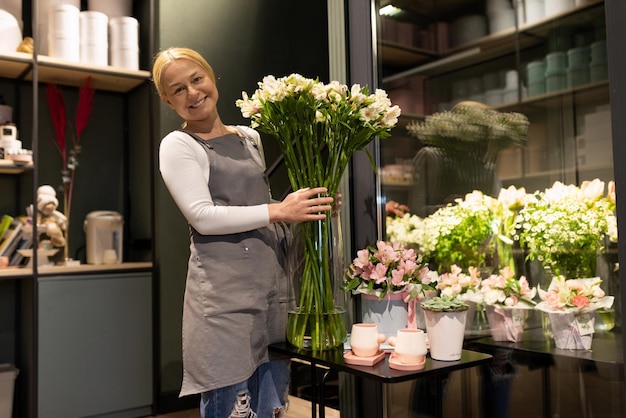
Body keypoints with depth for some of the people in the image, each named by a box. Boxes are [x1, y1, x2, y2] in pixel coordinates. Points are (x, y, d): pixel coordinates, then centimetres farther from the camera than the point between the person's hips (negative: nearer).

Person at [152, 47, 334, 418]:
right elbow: (203, 217, -13)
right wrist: (277, 211, -16)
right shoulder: (178, 146, -1)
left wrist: (305, 209, 7)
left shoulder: (251, 138, 16)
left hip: (273, 284, 6)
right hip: (223, 291, -6)